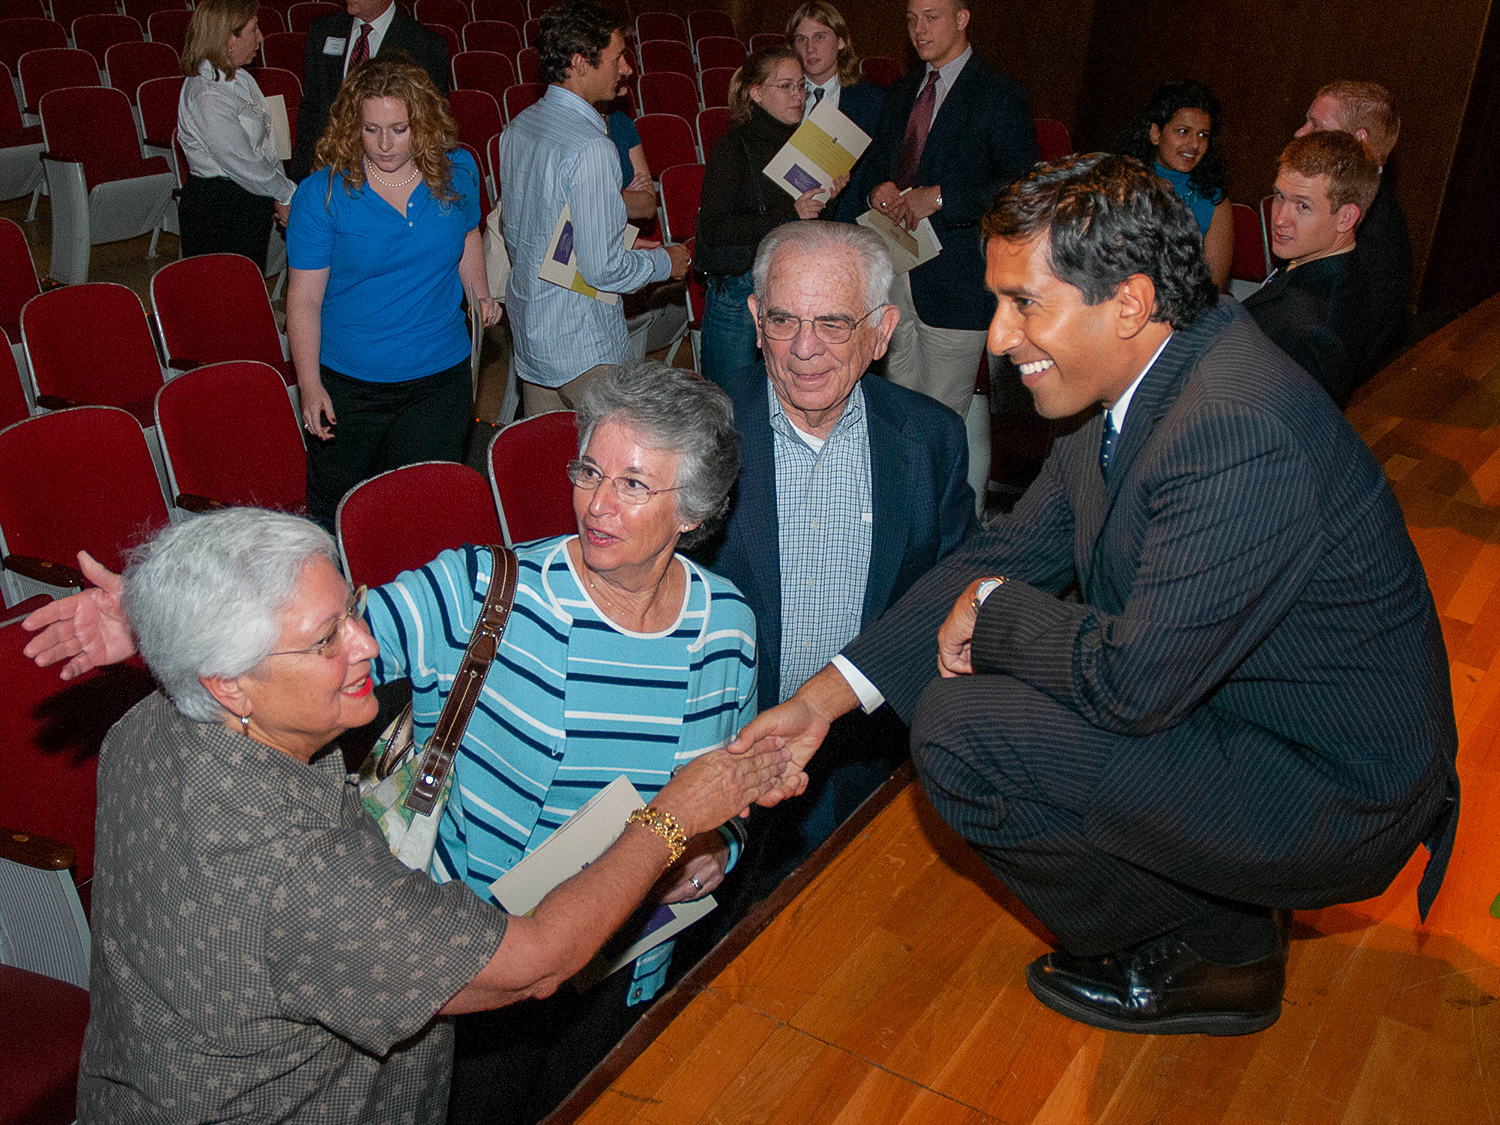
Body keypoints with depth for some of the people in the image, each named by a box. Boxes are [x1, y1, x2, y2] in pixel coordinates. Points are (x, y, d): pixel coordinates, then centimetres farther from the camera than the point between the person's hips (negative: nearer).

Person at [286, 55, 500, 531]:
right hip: (348, 384, -2)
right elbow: (304, 298, -9)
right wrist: (309, 385, -14)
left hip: (440, 376, 2)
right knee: (336, 514, 13)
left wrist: (480, 294, 4)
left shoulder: (457, 172, -3)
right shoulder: (321, 193, -12)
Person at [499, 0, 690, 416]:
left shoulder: (517, 129, 5)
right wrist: (666, 262, -5)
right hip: (584, 349, -9)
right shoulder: (591, 149, -23)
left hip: (527, 332, 9)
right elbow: (604, 269, -24)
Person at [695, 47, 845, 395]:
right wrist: (788, 214, -19)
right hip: (739, 287, -5)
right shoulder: (733, 148, -8)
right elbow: (713, 229, -18)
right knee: (730, 397, 0)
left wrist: (827, 198, -2)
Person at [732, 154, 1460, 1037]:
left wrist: (993, 608, -12)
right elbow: (1012, 551, 3)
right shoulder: (1133, 386, 0)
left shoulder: (1238, 436, -31)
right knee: (950, 673, 11)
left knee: (961, 730, -19)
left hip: (1329, 799, -9)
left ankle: (1218, 954, 4)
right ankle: (1207, 897, 17)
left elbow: (1133, 683, -32)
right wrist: (827, 694, -3)